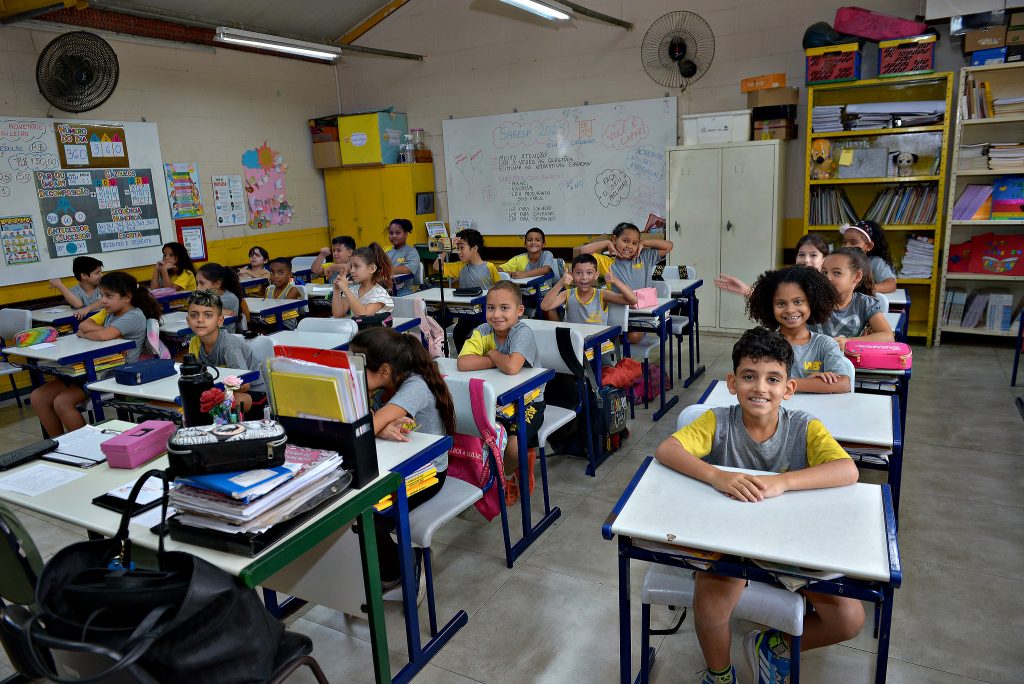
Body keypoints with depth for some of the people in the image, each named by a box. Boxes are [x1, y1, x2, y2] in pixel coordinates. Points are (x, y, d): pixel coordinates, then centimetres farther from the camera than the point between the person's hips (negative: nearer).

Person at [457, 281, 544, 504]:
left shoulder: (523, 333, -22)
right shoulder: (483, 331, -10)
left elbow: (512, 367, -41)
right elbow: (464, 363, -27)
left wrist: (492, 354, -21)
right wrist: (501, 360, -27)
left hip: (526, 402, -5)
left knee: (514, 446, -24)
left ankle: (506, 477, 14)